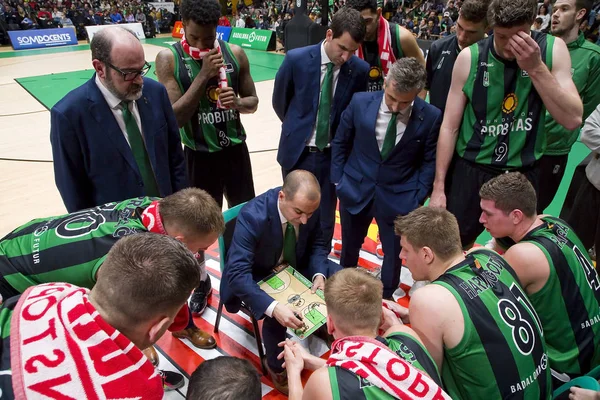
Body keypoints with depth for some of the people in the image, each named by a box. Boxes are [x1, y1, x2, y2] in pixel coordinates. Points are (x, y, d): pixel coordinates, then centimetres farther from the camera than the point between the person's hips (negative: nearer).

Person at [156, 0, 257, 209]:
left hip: (236, 151, 3)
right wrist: (204, 75, -22)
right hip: (199, 157, -2)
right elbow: (174, 118, -17)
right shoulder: (168, 58, -10)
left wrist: (237, 103, -16)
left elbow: (253, 102, 7)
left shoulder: (235, 53, -2)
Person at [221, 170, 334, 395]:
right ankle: (276, 366, 4)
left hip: (294, 266, 5)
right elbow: (237, 273, -38)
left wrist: (319, 274, -21)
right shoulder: (253, 215, -35)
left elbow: (317, 244, -1)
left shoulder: (309, 208, -19)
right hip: (257, 277, -5)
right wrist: (273, 307, -50)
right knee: (276, 317, -29)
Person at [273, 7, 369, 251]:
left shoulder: (360, 70, -9)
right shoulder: (296, 59, -12)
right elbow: (279, 101, 5)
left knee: (325, 220, 11)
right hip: (297, 153, 0)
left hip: (333, 155, 1)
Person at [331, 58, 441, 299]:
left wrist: (418, 198, -6)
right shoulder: (360, 103, -11)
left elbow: (429, 161, -3)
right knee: (349, 247, 20)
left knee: (394, 254, 14)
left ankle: (386, 299, 41)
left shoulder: (431, 117, -14)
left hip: (398, 198, -1)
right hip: (355, 190, 1)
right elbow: (340, 143, 1)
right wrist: (338, 180, 1)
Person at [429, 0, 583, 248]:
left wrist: (536, 67, -23)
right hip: (471, 170, -1)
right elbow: (450, 126, -7)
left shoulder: (553, 49, -6)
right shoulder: (470, 58, -10)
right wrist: (439, 186, -8)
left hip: (523, 173, 2)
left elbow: (573, 119, -13)